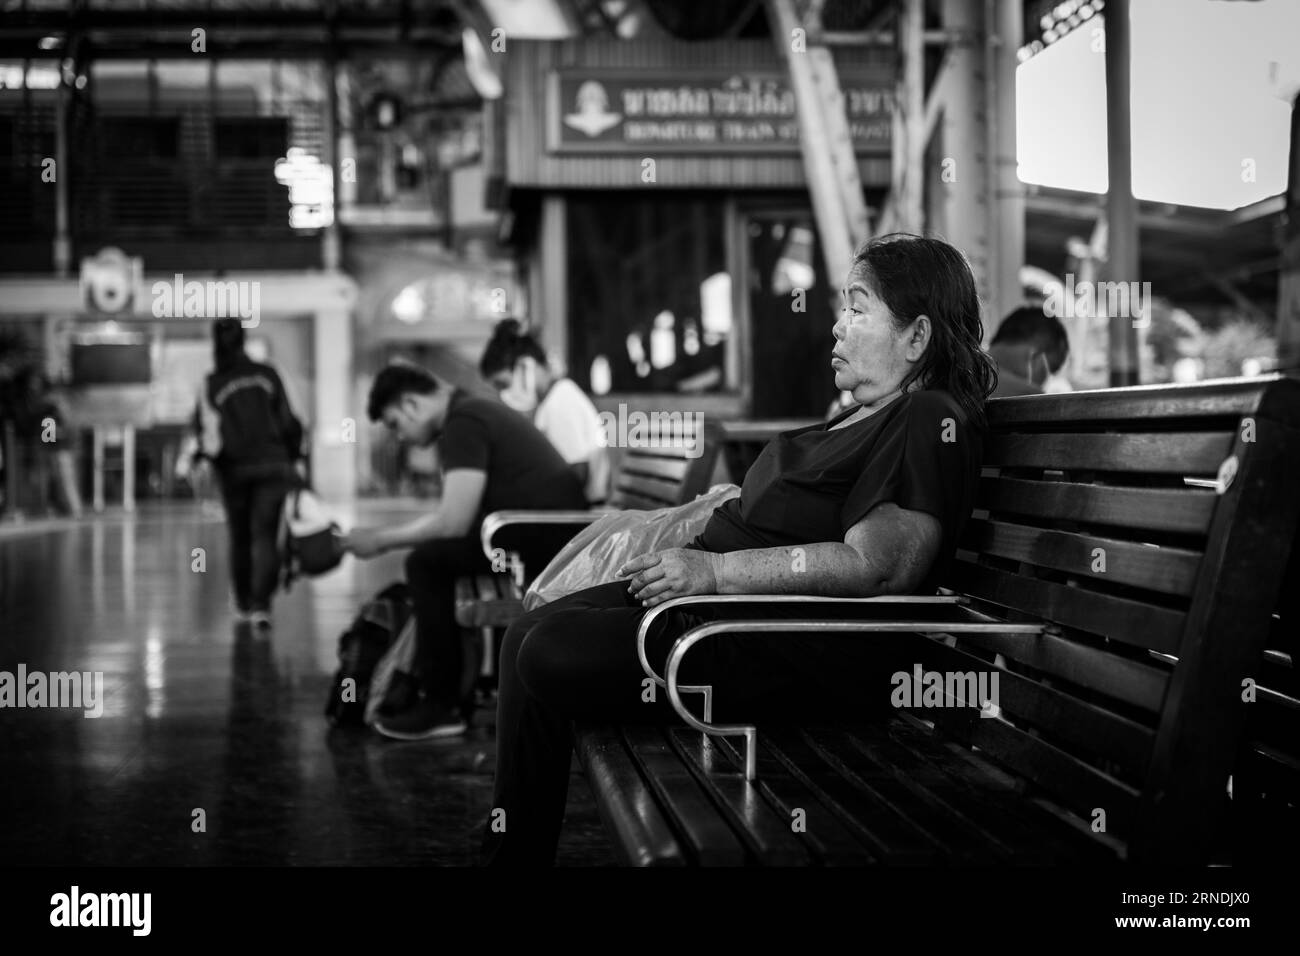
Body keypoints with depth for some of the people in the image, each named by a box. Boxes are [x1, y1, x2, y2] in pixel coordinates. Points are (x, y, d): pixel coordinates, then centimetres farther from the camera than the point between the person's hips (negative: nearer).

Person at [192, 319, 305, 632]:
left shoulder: (211, 385, -1)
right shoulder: (267, 375, 5)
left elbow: (209, 427, -13)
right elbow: (288, 421, 7)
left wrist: (203, 460, -15)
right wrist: (295, 457, 15)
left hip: (235, 470, 0)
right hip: (273, 466, 0)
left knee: (240, 538, 14)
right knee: (265, 536, -3)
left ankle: (244, 605, 23)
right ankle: (260, 605, -19)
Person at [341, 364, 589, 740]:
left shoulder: (463, 425, -11)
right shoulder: (472, 412, 20)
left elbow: (454, 522, -16)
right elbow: (454, 511, 26)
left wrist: (380, 541, -4)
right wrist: (385, 534, 23)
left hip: (546, 536, -10)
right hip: (561, 533, 10)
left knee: (428, 563, -10)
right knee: (440, 554, 19)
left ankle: (441, 705, -2)